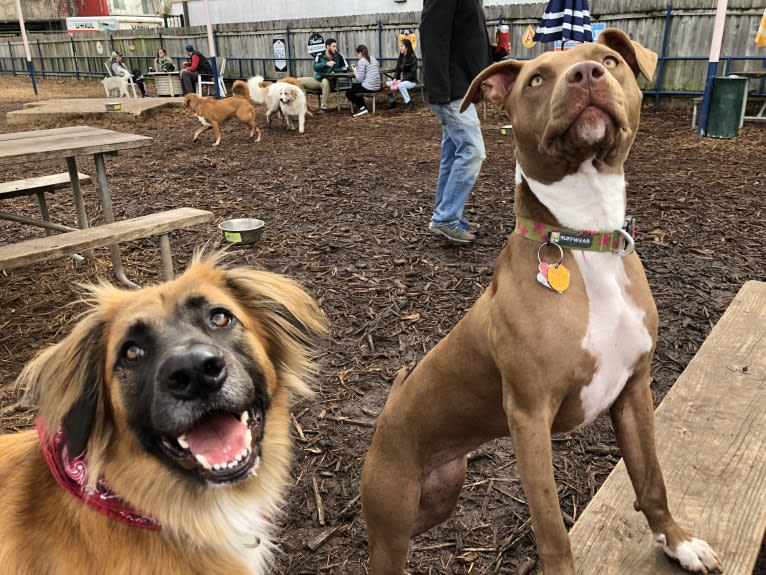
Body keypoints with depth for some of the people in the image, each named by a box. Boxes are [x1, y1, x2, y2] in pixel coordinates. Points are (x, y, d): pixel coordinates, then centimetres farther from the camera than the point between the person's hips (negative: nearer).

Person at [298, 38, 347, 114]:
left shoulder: (338, 56, -2)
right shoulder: (320, 55, -2)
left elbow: (346, 67, 0)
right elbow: (315, 67, -17)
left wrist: (334, 70, -13)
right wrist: (326, 63, -32)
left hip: (330, 81, -3)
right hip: (318, 79, 3)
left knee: (325, 81, -40)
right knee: (298, 81, -10)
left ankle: (323, 108, -32)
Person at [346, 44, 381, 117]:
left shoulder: (361, 61, -11)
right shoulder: (373, 59, 12)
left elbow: (360, 78, -16)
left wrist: (355, 70, 3)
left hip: (368, 87, -8)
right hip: (377, 87, 8)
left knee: (349, 93, 13)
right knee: (354, 85, 30)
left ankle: (362, 108, -5)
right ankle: (361, 105, 23)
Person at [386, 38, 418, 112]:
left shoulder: (413, 57, -10)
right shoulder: (400, 57, 9)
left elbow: (412, 73, -16)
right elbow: (397, 70, 12)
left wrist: (401, 80, -22)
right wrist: (395, 79, -9)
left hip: (411, 81, -7)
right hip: (401, 80, 7)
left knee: (400, 85, -37)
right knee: (388, 83, -14)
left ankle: (410, 104, -27)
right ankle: (392, 101, 2)